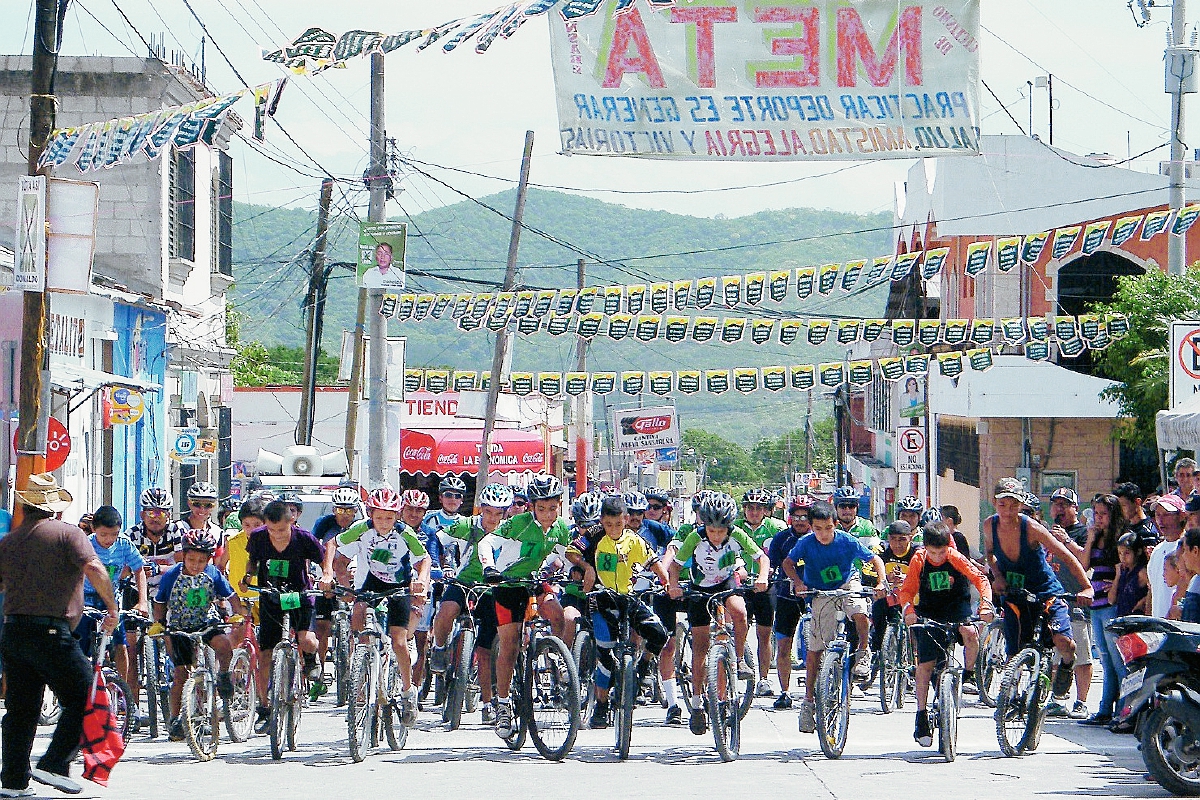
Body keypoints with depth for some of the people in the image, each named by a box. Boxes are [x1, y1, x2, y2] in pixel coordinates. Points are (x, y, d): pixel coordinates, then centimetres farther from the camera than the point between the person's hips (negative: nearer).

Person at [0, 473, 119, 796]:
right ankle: (55, 765, -8)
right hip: (50, 631, -6)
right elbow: (94, 568, -16)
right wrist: (112, 607, -6)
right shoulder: (67, 534, -2)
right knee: (82, 699, 0)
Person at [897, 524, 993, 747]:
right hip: (929, 613, 1)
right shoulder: (918, 560, -10)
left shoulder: (956, 558, -13)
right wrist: (909, 610, -30)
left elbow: (979, 579, -18)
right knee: (925, 664, -6)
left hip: (957, 606, -1)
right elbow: (907, 590, -9)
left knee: (970, 633, -33)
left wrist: (986, 604, -34)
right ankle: (922, 716, 0)